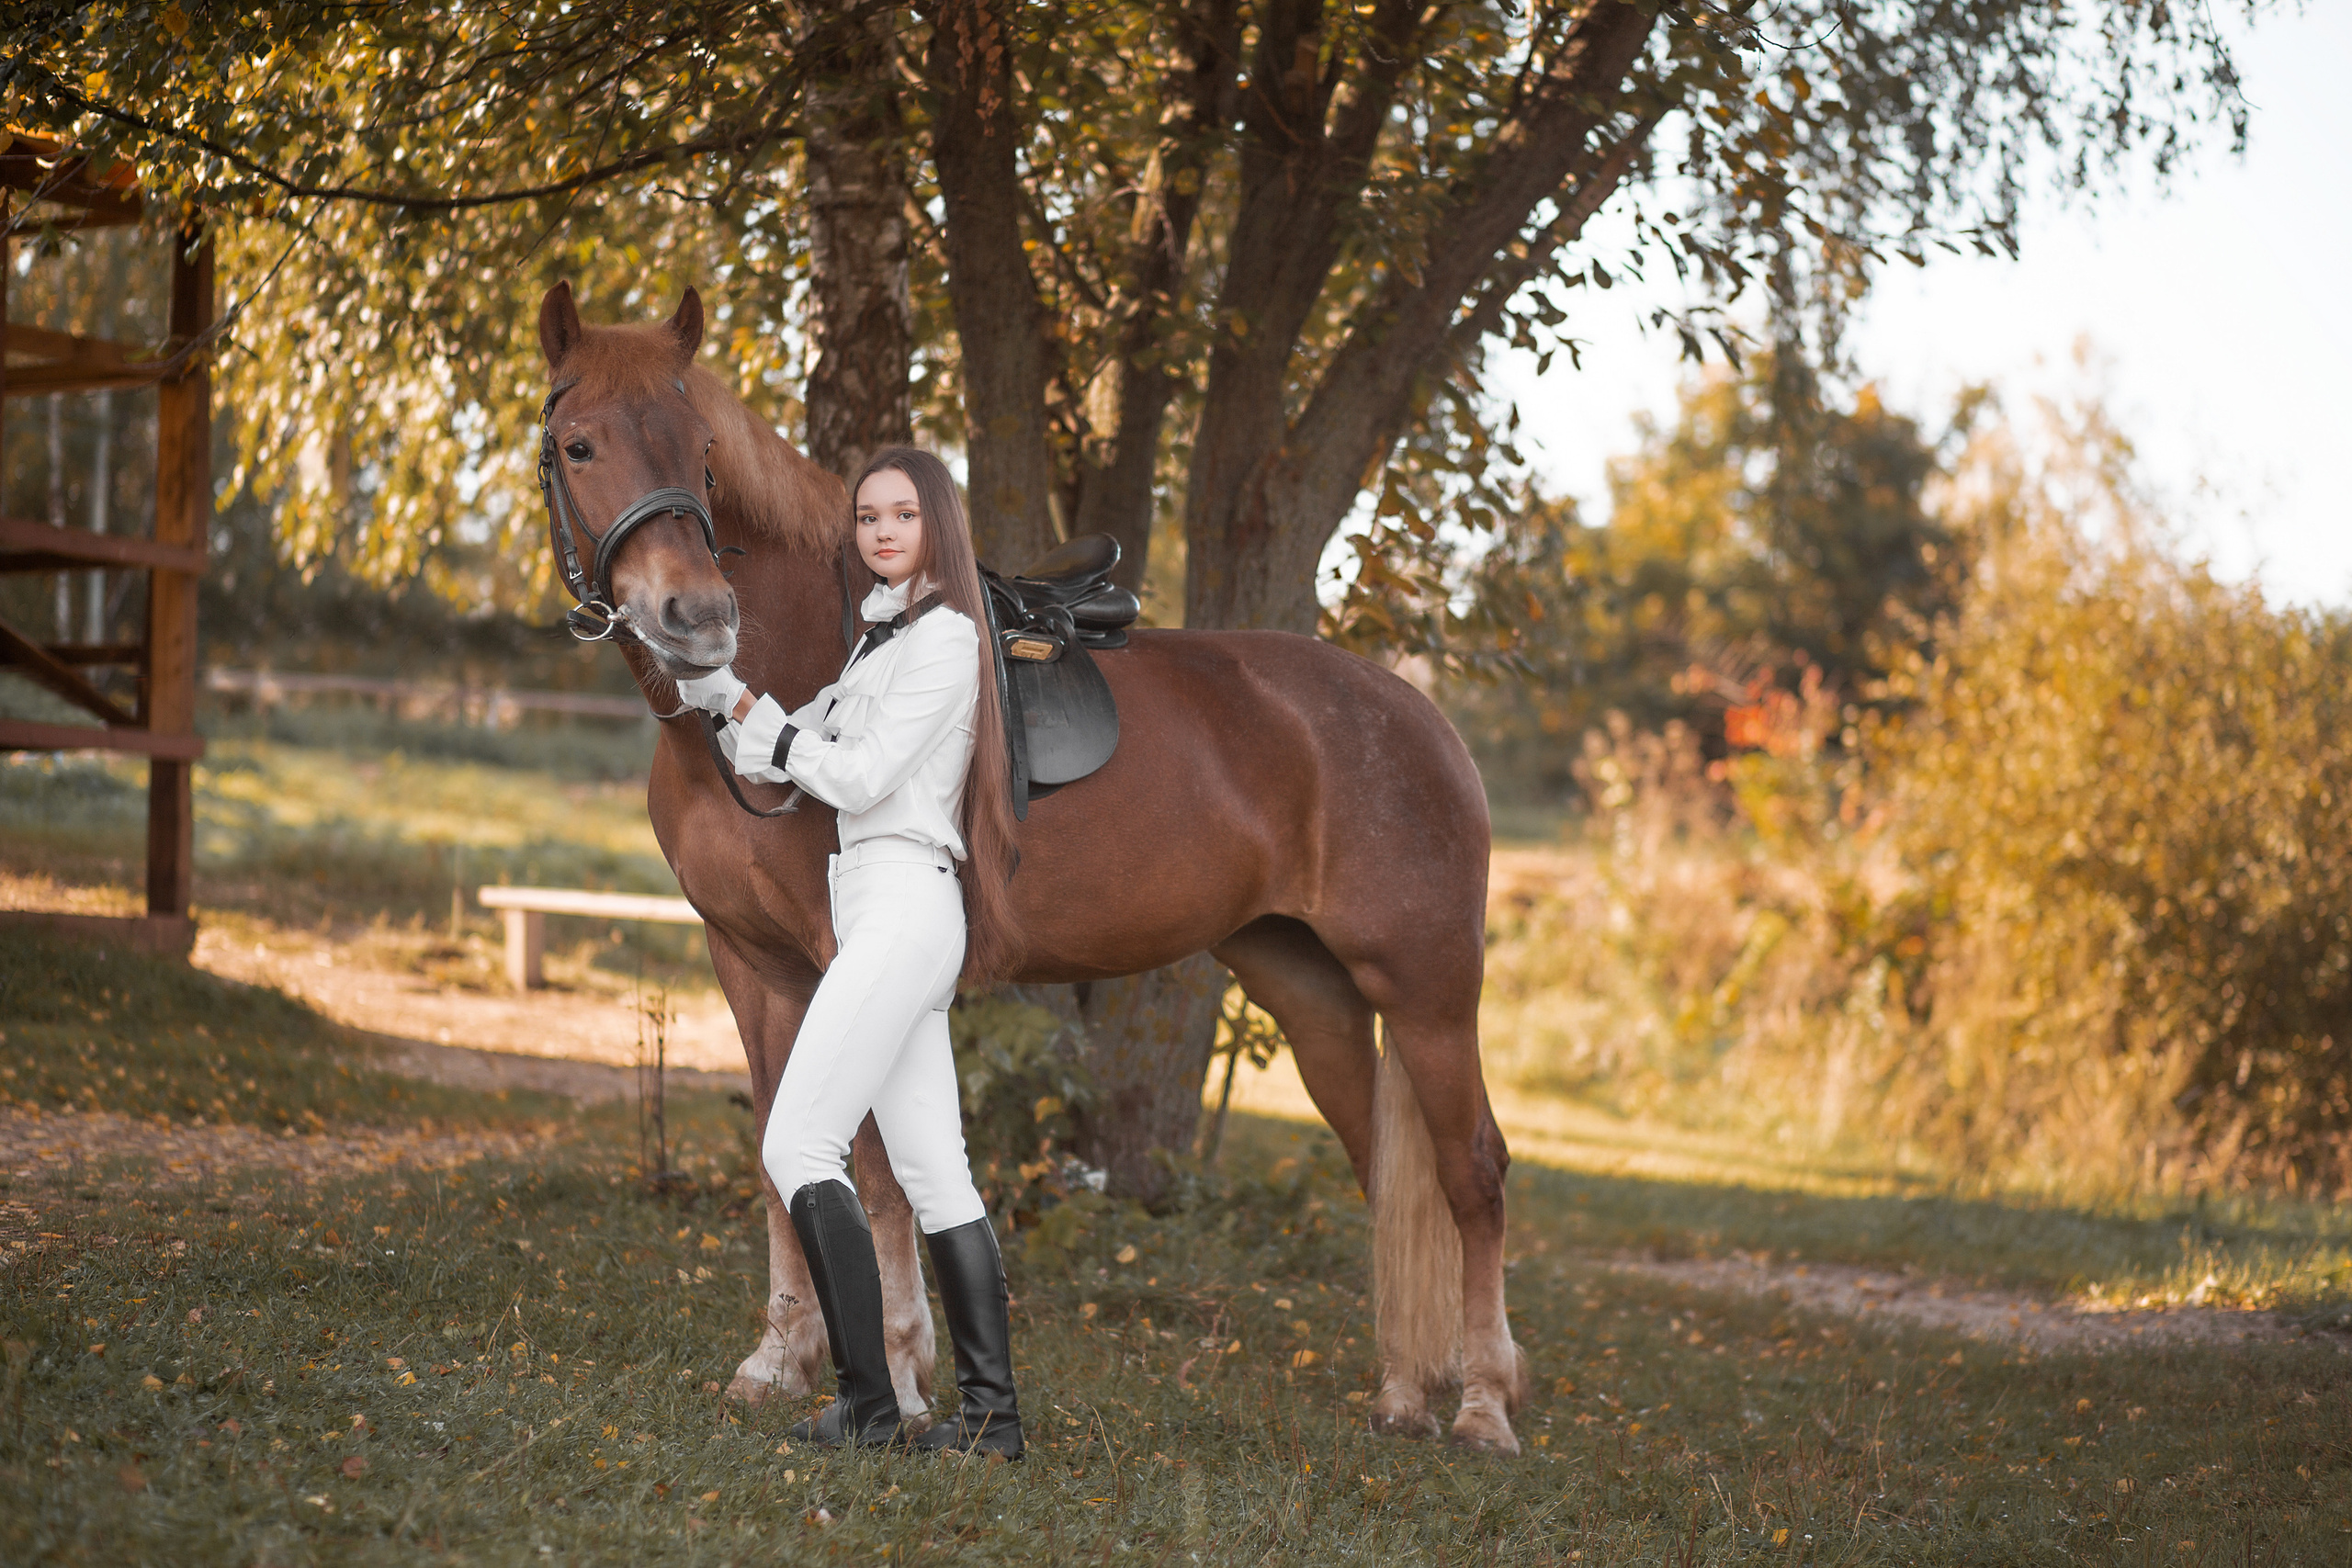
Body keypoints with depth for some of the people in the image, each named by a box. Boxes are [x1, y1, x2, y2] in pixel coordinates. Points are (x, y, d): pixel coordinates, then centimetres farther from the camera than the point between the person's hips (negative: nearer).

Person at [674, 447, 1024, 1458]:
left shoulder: (944, 634, -8)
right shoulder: (882, 639, 21)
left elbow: (861, 777, -13)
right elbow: (789, 774, 21)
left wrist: (771, 730, 2)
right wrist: (728, 702, 5)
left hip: (903, 905, -10)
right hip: (876, 912, 10)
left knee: (798, 1145, -14)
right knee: (934, 1174, 5)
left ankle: (866, 1403, -16)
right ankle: (991, 1411, 4)